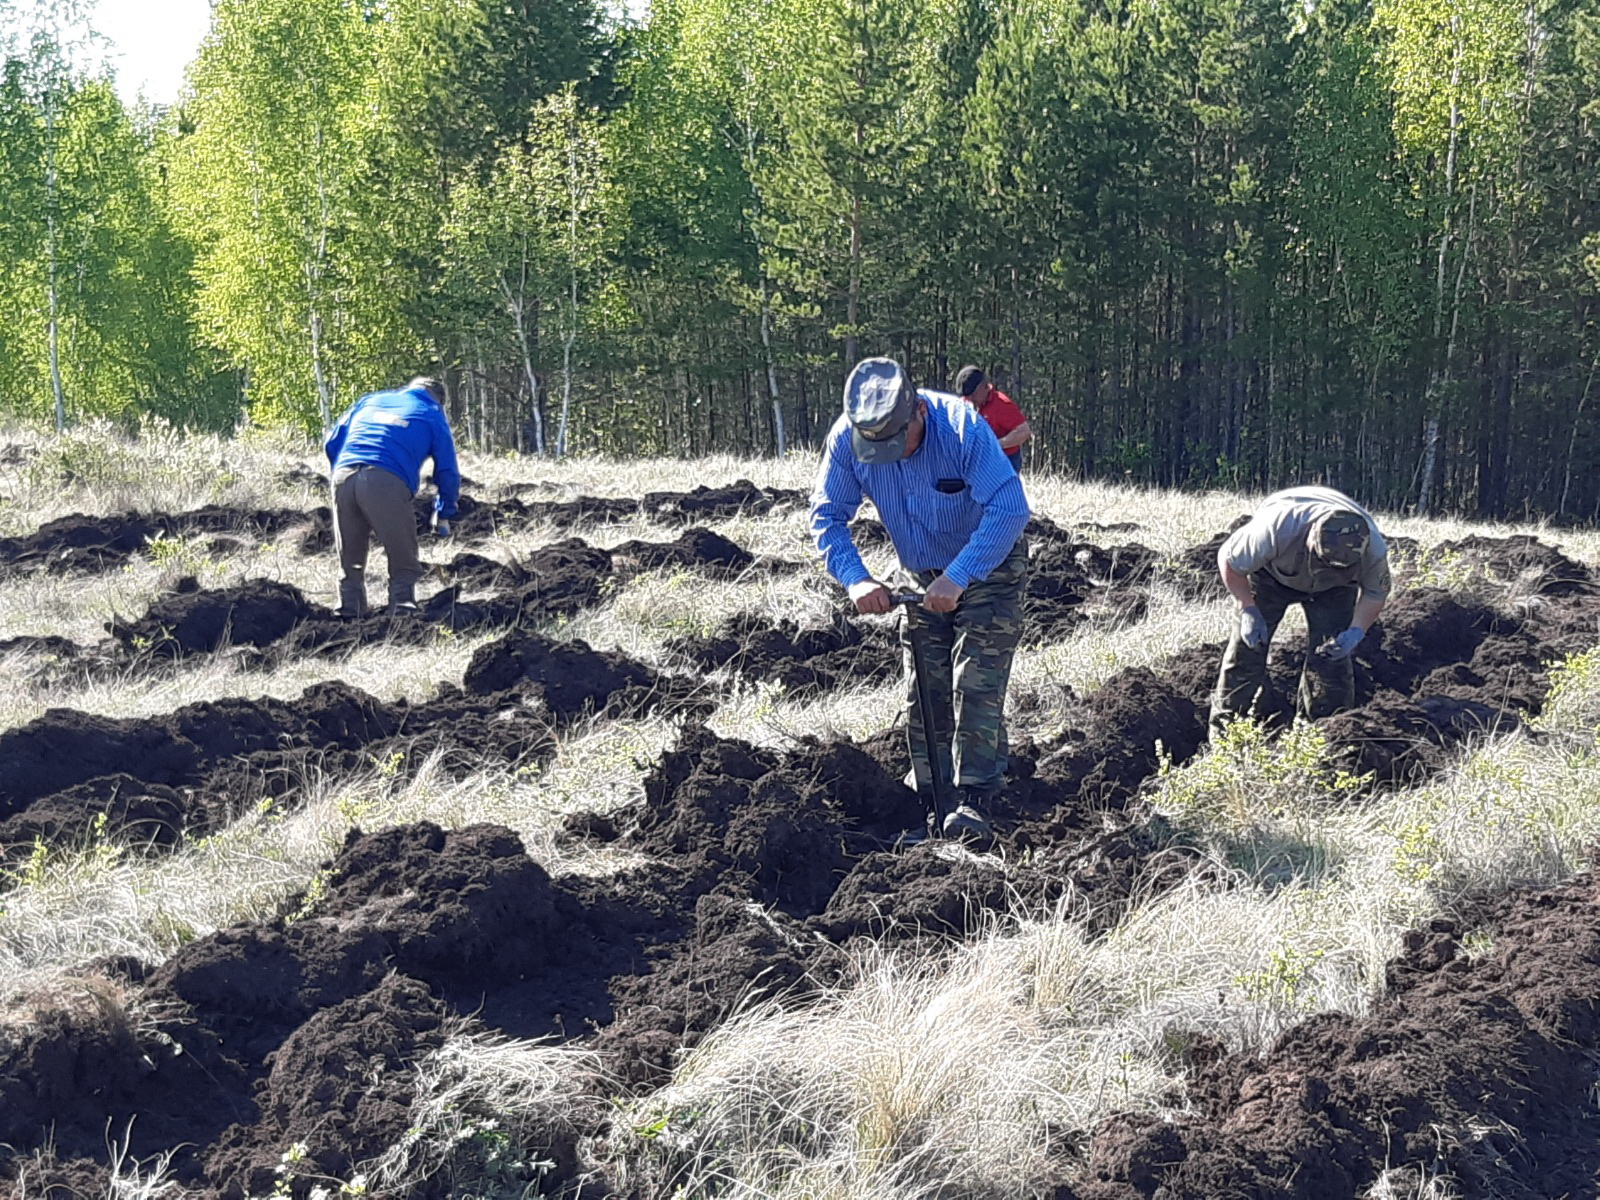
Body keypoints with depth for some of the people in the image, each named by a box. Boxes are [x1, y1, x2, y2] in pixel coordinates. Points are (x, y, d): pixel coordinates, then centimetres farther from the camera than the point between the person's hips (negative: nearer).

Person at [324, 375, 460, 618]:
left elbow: (332, 444, 26)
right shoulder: (433, 414, 21)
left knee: (350, 566, 15)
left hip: (343, 477, 4)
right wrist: (443, 516, 31)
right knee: (404, 567, 4)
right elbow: (447, 473, 19)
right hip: (388, 482, -4)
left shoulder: (370, 400, 30)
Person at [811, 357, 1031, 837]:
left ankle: (974, 802, -11)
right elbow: (827, 516, -12)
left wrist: (958, 578, -42)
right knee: (923, 695, 5)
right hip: (924, 577, 5)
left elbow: (1009, 509, -36)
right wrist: (856, 579, -28)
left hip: (988, 568, -5)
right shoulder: (846, 439, -19)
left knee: (976, 685, -14)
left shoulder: (961, 427, -32)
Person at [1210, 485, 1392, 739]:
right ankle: (1224, 732, 3)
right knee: (1247, 647, -9)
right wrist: (1248, 611, -27)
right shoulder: (1276, 530, -45)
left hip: (1332, 590, 2)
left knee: (1333, 656, -9)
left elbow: (1375, 593, -13)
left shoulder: (1374, 549, -36)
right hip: (1270, 574, -1)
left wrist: (1356, 631, -30)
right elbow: (1228, 560, -25)